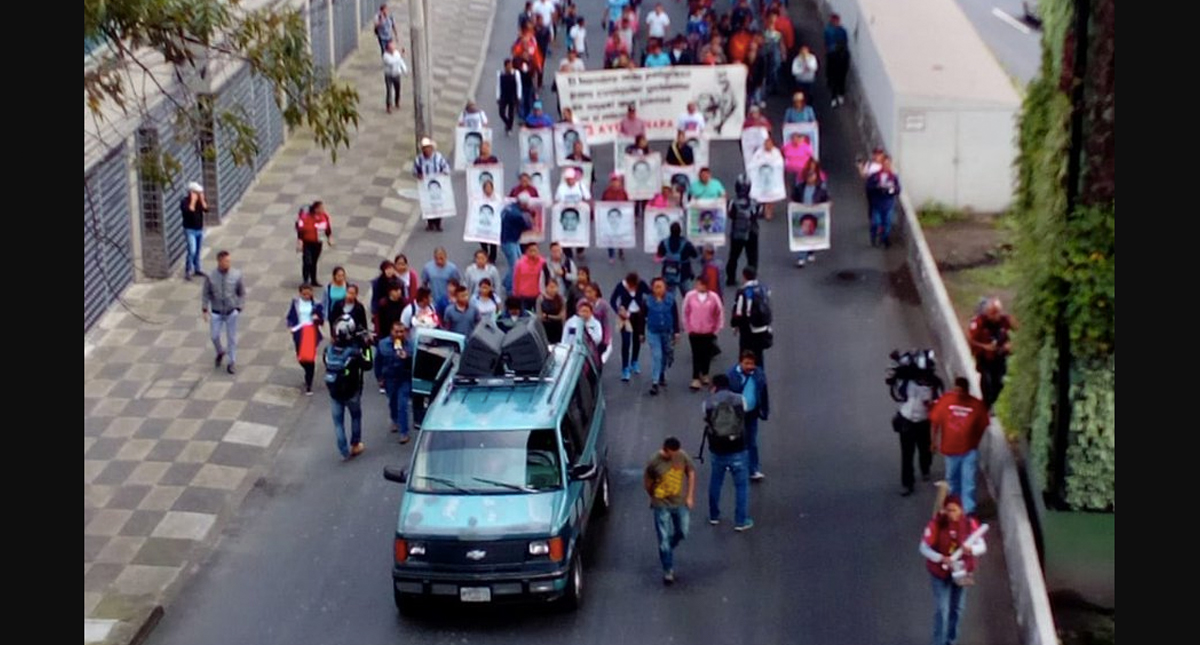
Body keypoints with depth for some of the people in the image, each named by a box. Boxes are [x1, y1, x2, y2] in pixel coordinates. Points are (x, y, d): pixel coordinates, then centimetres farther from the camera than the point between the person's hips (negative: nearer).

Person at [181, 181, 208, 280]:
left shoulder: (200, 201, 6)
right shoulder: (184, 201, -12)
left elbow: (206, 209, -8)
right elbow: (189, 211, -28)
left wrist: (202, 200, -13)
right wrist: (193, 201, -23)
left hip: (200, 230, 6)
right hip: (190, 230, -6)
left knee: (197, 251, 13)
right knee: (192, 251, -14)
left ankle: (196, 269, 24)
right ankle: (187, 272, -8)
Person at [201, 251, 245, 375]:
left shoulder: (236, 275, -12)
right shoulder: (211, 277, -13)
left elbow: (242, 293, 0)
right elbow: (205, 294, -2)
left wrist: (238, 308, -3)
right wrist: (204, 309, -6)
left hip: (231, 312, 0)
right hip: (216, 313, 0)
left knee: (232, 338, 8)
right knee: (214, 336, 9)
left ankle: (231, 363, 24)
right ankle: (220, 353, 42)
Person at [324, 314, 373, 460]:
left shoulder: (329, 350, -13)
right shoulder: (354, 352, -24)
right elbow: (367, 365, -12)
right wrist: (366, 348, -6)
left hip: (334, 392, 2)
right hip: (351, 393, -2)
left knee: (338, 422, 12)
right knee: (356, 417, 23)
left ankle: (345, 452, 15)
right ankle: (355, 445, 33)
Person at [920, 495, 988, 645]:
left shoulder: (970, 524, -13)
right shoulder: (936, 523, -19)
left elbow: (982, 546, -10)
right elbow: (924, 548, -17)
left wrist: (971, 549, -33)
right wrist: (941, 558, -33)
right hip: (940, 572, -3)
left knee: (957, 608, 17)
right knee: (942, 610, -7)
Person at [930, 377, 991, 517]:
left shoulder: (977, 405, -11)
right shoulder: (945, 400, -10)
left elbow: (982, 426, 1)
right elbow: (935, 420, -1)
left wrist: (974, 442, 3)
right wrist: (934, 440, 3)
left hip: (969, 450, -2)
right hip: (950, 448, 2)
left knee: (968, 481, -6)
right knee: (952, 478, 20)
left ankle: (969, 510, -3)